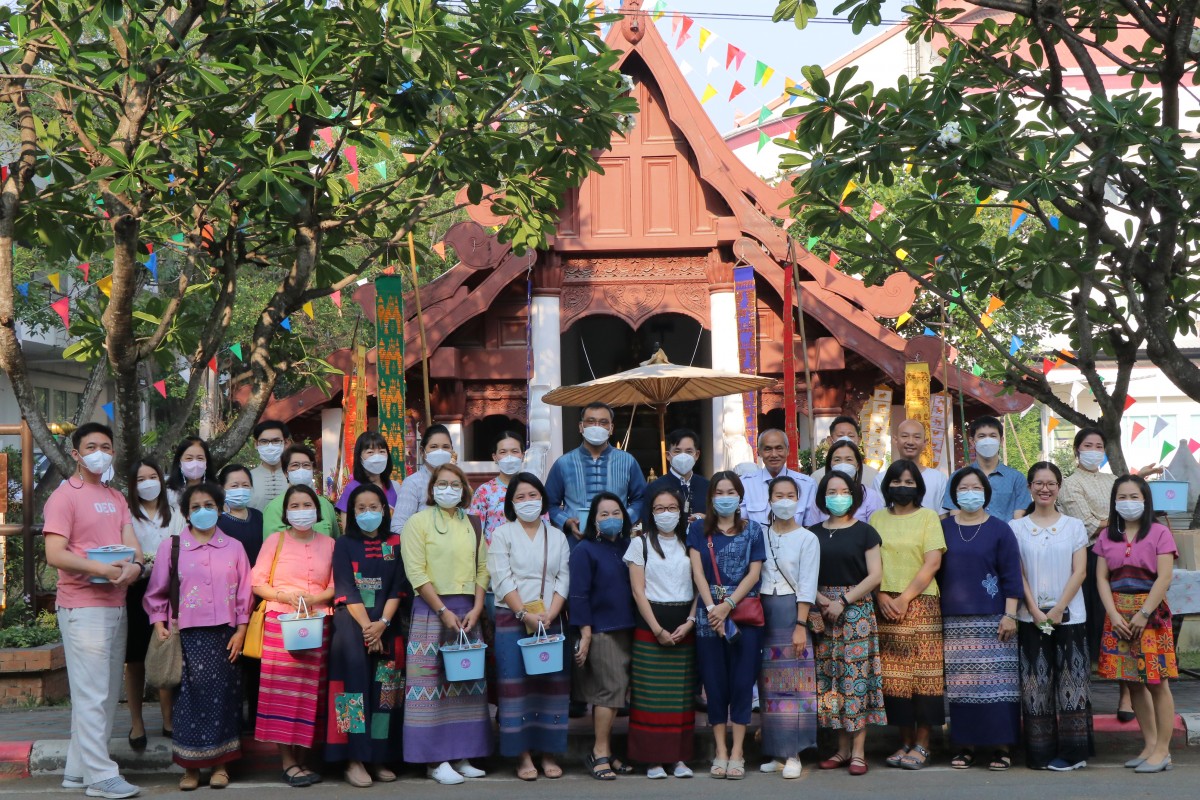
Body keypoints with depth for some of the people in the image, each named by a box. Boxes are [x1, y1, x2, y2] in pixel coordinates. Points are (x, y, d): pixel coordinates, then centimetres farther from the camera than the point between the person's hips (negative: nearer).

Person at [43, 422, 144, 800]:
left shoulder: (116, 498, 16)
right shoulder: (63, 497, -7)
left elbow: (132, 543, 7)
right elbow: (55, 555, -16)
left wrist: (135, 565, -16)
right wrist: (102, 568, -27)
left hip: (116, 606, 8)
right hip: (83, 608, -8)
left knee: (106, 693, 11)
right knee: (92, 694, -6)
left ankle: (78, 769, 19)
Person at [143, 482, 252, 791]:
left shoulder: (234, 547, 8)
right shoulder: (171, 546, 4)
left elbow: (244, 593, 8)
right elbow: (157, 592, 6)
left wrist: (240, 631, 2)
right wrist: (159, 625, -3)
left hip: (224, 635, 1)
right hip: (187, 635, -1)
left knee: (222, 695, 2)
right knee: (190, 695, -3)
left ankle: (220, 764, 11)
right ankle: (190, 767, 5)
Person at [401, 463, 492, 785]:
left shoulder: (473, 525, 14)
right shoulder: (418, 522, -1)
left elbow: (482, 569, 11)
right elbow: (417, 573, -9)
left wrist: (476, 609, -4)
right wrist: (444, 611, -14)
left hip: (468, 611, 5)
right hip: (431, 610, -5)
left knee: (468, 682, 6)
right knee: (433, 683, -5)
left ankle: (461, 756, 12)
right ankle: (435, 760, -2)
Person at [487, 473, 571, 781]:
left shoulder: (557, 536, 12)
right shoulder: (502, 534, 3)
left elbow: (563, 580, 5)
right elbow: (502, 580, -7)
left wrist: (549, 615, -9)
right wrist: (525, 614, -15)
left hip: (551, 621, 3)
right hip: (512, 620, -3)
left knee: (552, 684, 1)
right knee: (516, 684, -5)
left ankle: (549, 753, 9)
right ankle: (522, 755, 1)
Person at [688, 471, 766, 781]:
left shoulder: (752, 530, 7)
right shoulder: (699, 529, 8)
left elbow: (754, 573, 0)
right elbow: (698, 571, 0)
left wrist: (728, 605, -11)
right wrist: (712, 608, -12)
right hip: (709, 612, 1)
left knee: (742, 680, -2)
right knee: (714, 681, 2)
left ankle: (737, 751, 4)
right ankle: (721, 751, 9)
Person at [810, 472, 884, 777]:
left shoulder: (864, 532, 3)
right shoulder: (814, 533, 11)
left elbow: (875, 575, -4)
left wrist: (844, 601, -11)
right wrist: (822, 600, -9)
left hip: (857, 610, -3)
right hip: (823, 611, 3)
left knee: (857, 675, -7)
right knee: (829, 677, 2)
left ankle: (858, 751, -3)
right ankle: (842, 748, 10)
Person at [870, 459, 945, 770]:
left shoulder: (928, 516, 5)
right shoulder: (877, 519, 12)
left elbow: (932, 563, -4)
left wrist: (905, 599, -10)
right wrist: (882, 597, -7)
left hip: (920, 604, -2)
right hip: (885, 607, 2)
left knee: (923, 673, -5)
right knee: (893, 677, 0)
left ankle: (922, 743, 2)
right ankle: (906, 741, 10)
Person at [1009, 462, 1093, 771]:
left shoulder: (1074, 526, 6)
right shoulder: (1016, 527, 6)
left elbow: (1079, 572, 0)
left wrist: (1057, 610, -10)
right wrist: (1036, 611, -9)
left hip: (1069, 615, 0)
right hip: (1031, 617, 0)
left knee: (1070, 681, -1)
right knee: (1036, 683, 1)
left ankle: (1071, 752, 6)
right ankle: (1041, 753, 7)